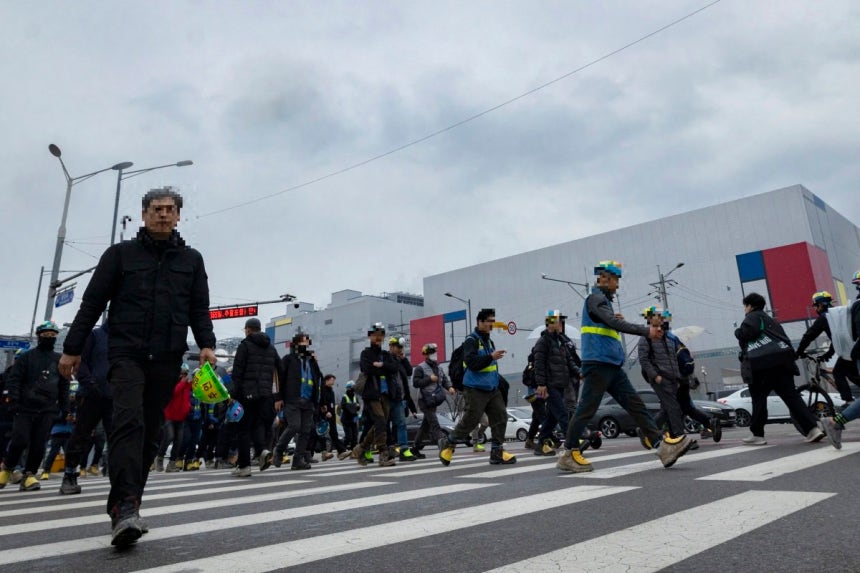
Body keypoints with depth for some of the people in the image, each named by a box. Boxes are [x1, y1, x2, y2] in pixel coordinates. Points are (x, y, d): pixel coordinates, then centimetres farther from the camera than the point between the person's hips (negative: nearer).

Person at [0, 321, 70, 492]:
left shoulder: (59, 359, 14)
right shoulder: (27, 357, 5)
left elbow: (64, 385, 16)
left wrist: (64, 407, 11)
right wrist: (14, 401, -10)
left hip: (48, 410, 2)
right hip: (25, 407, -2)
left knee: (39, 444, -3)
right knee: (20, 440, -8)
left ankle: (28, 475, 7)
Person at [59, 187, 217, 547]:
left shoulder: (191, 260, 13)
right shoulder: (120, 254, 8)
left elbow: (200, 310, 10)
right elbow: (92, 303, 7)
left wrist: (206, 344, -5)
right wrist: (72, 349, 4)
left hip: (167, 361, 3)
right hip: (126, 353, -2)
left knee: (150, 433, 6)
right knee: (129, 421, -20)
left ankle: (126, 506, 17)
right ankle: (125, 507, -25)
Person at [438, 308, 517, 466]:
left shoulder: (488, 340, 15)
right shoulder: (471, 340, -12)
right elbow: (471, 362, -25)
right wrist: (491, 357, -29)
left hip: (492, 388, 8)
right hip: (475, 389, -8)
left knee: (500, 417, 1)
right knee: (470, 420, -4)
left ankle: (497, 452, 10)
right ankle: (448, 444, 17)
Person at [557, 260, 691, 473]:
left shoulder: (603, 299, 23)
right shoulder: (595, 298, -7)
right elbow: (615, 323, -21)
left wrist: (613, 319, 9)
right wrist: (646, 331, -22)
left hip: (612, 366, 10)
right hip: (598, 363, -10)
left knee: (635, 404, 3)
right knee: (587, 408, -6)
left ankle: (662, 444, 2)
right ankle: (569, 454, 2)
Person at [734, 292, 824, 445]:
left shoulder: (753, 316, 3)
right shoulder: (771, 320, 29)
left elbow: (748, 332, -18)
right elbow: (786, 340, 26)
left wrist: (738, 331, 2)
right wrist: (788, 357, 25)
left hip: (763, 364, -8)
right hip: (782, 362, 8)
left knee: (758, 398, -1)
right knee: (791, 396, 4)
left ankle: (757, 435, 3)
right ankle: (812, 428, -8)